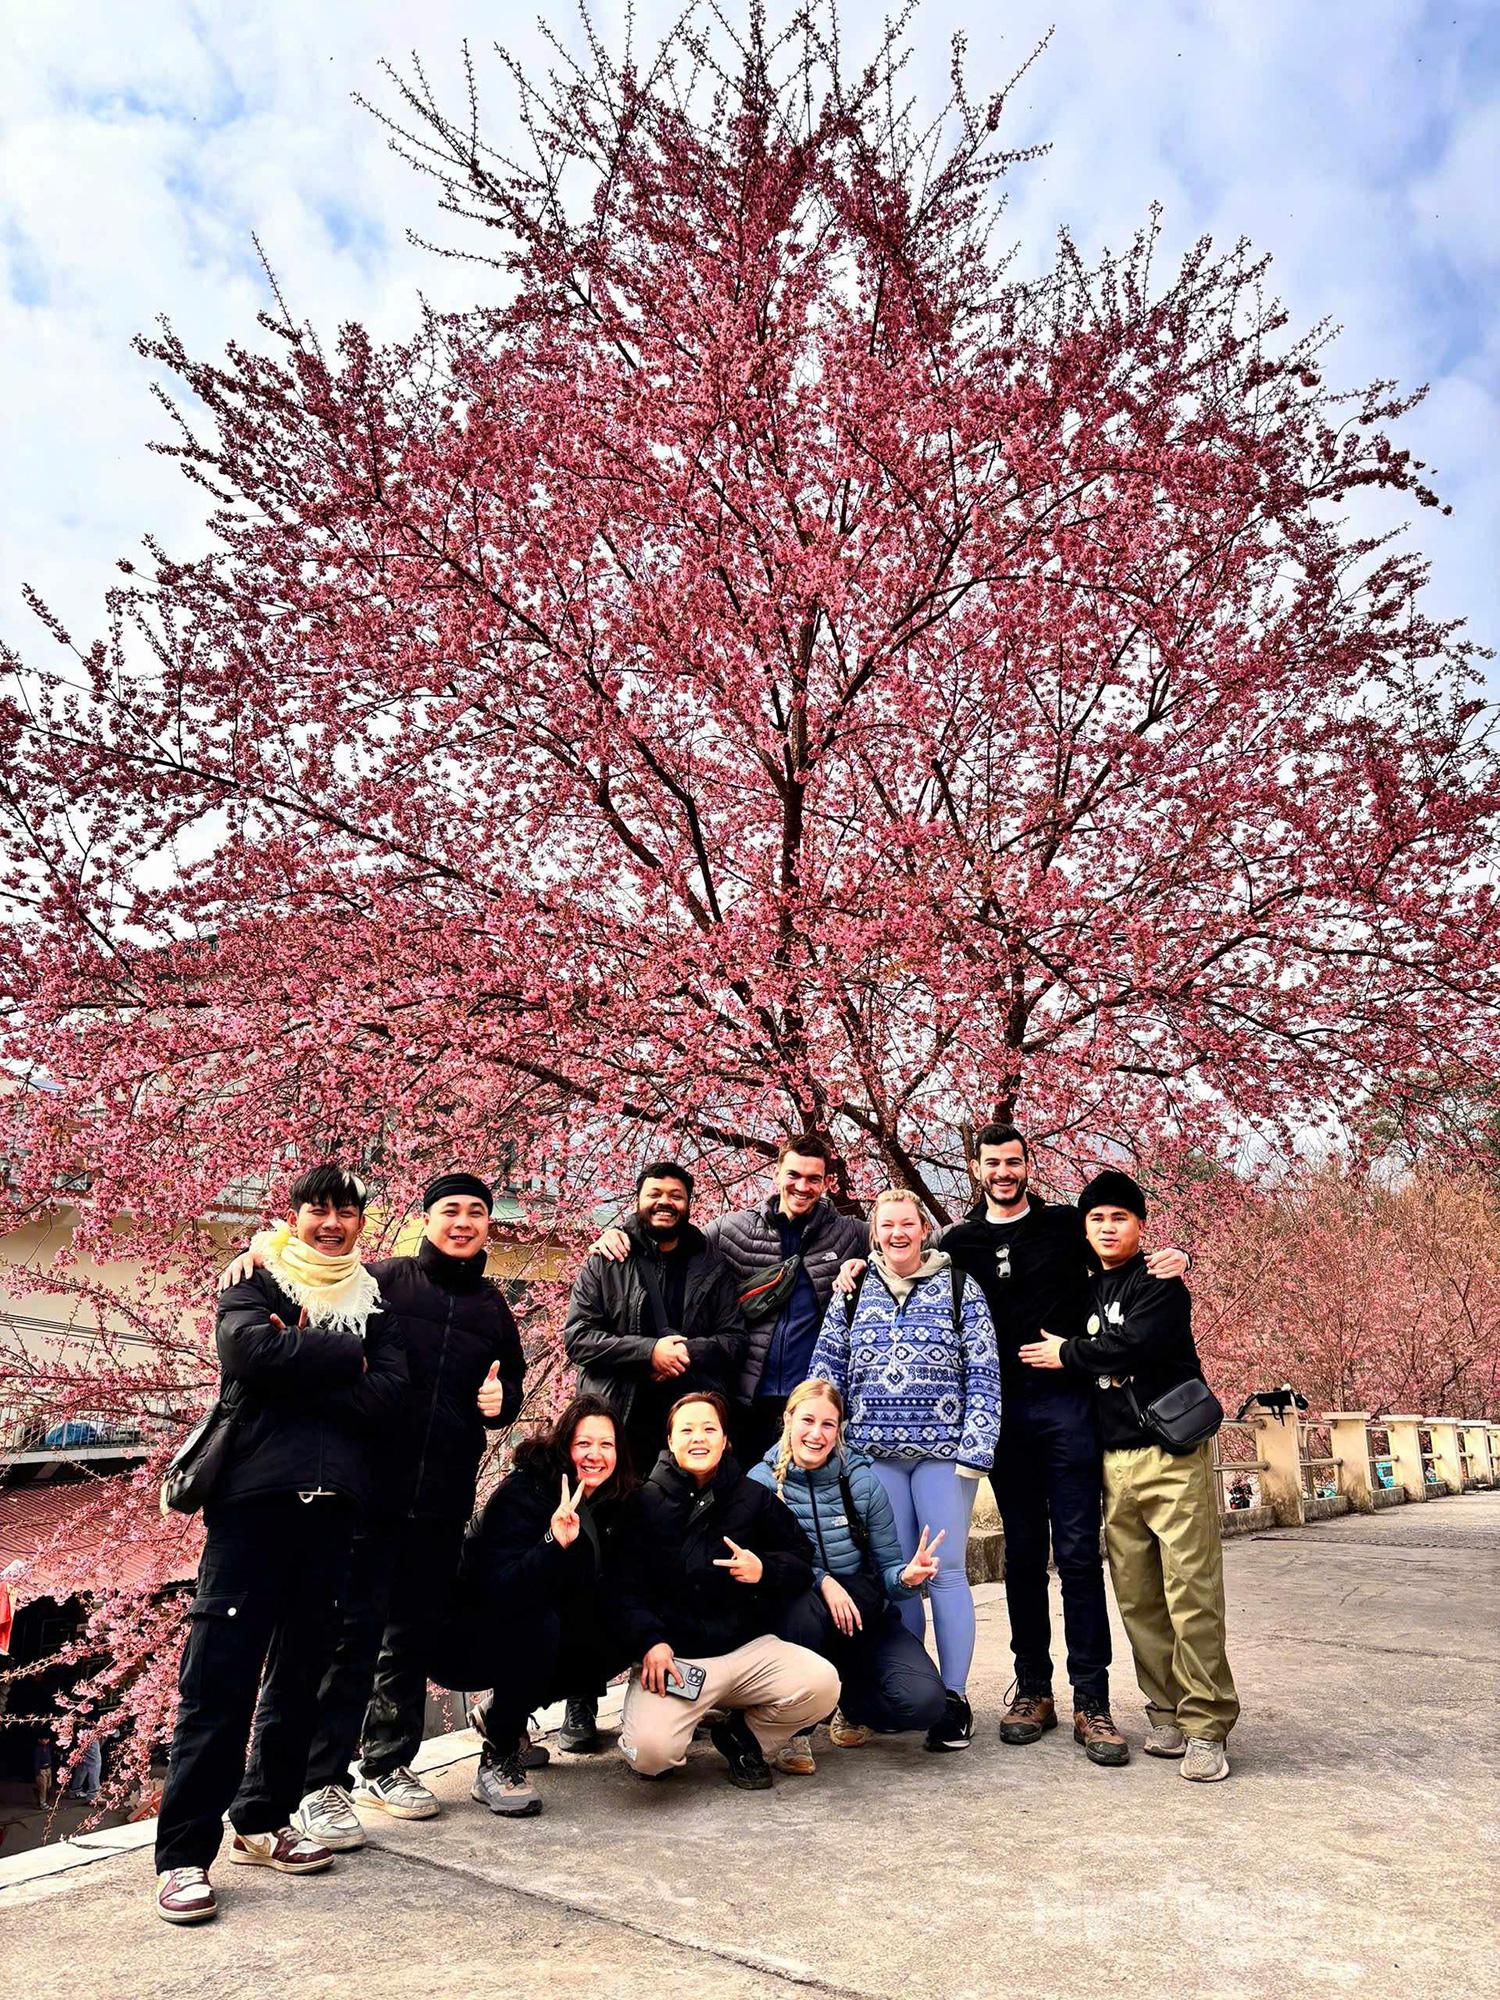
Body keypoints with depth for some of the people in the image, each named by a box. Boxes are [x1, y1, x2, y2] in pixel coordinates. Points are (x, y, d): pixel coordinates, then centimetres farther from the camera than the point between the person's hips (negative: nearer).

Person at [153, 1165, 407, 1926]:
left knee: (300, 1672, 12)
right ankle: (184, 1852, 7)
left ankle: (263, 1820, 26)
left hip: (333, 1501, 4)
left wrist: (299, 1374, -12)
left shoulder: (372, 1300, 14)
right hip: (253, 1495, -3)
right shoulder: (254, 1283, 6)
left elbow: (388, 1391, 0)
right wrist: (344, 1358, -7)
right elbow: (251, 1350, -16)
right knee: (219, 1677, -2)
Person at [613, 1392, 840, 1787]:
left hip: (748, 1647, 3)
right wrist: (649, 1643, -20)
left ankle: (743, 1736, 8)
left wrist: (764, 1570, -12)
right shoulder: (646, 1503, 2)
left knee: (822, 1684, -23)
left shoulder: (755, 1498, 9)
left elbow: (802, 1563, 9)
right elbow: (626, 1587, -4)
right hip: (673, 1653, -2)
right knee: (650, 1751, -28)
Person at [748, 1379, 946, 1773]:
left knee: (924, 1702, -22)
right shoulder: (762, 1481, -11)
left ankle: (854, 1710, 14)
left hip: (863, 1617, 2)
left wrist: (907, 1577, -26)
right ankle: (795, 1730, -12)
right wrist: (821, 1581, -28)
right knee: (804, 1607, -38)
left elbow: (887, 1569, -3)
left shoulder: (863, 1480, -7)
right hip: (792, 1618, -1)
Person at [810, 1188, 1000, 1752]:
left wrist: (975, 1447, -9)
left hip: (942, 1450, -2)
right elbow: (826, 1368, 8)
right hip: (876, 1451, 2)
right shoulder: (853, 1292, 7)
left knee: (946, 1572, 3)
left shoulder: (959, 1288, 1)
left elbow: (983, 1373, -2)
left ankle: (954, 1695, 15)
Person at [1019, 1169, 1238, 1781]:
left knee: (1191, 1593, -6)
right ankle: (1167, 1710, 18)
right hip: (1114, 1460, 6)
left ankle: (1205, 1725, 3)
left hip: (1173, 1454, -6)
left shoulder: (1161, 1282, -4)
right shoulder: (1086, 1290, 17)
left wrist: (1067, 1353, -8)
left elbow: (1136, 1342, -19)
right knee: (1137, 1598, 6)